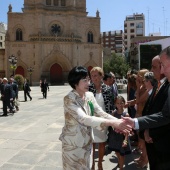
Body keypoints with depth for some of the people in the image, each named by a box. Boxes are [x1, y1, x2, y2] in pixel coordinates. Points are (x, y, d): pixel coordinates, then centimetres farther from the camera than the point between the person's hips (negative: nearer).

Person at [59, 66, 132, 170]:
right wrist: (112, 123, -42)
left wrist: (118, 122, -25)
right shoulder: (69, 99, -22)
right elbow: (84, 119, -34)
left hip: (87, 141, 6)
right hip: (73, 143, -6)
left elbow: (101, 113, -7)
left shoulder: (89, 95, -1)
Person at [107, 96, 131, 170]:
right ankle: (119, 162, 53)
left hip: (122, 136, -4)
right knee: (116, 151, 23)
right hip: (114, 135, 4)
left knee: (122, 153, 11)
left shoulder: (126, 114, -18)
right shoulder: (114, 113, -8)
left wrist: (125, 139, -29)